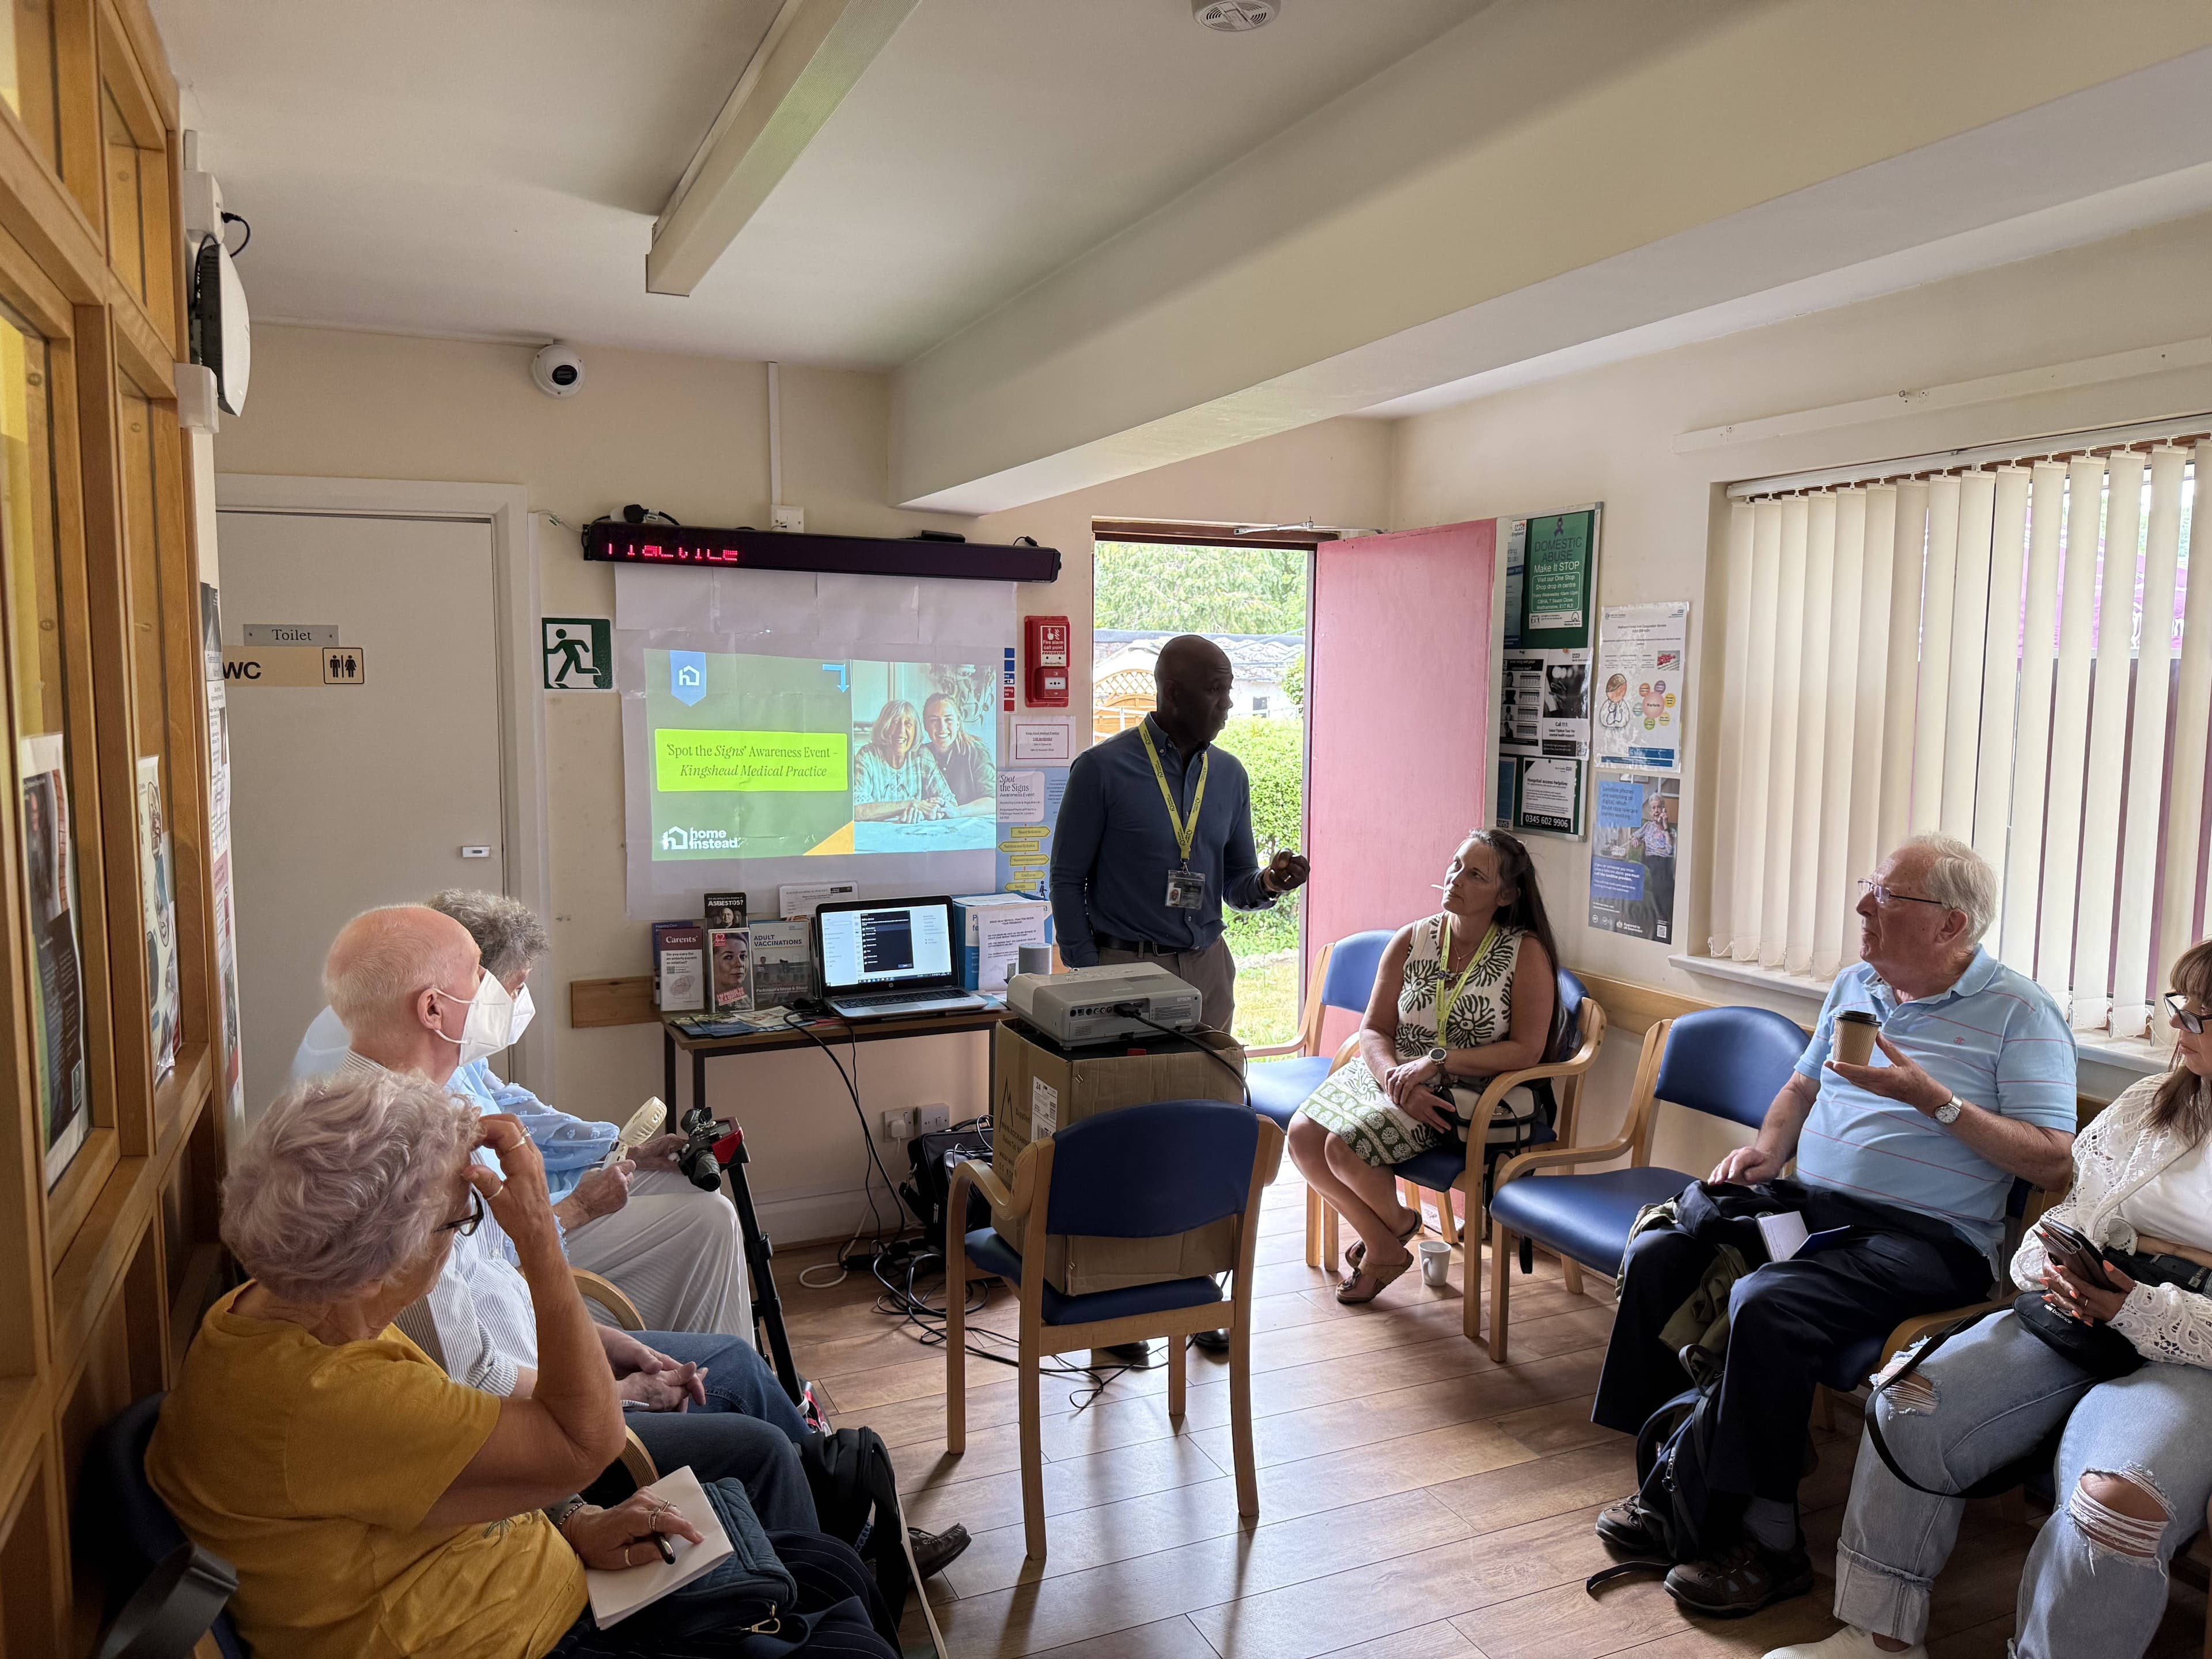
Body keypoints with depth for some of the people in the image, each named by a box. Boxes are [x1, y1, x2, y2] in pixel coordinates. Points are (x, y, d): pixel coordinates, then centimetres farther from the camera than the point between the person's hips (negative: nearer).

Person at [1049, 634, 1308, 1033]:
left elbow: (1235, 885, 14)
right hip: (1126, 966, -4)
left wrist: (1268, 884, -9)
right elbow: (1067, 880, -4)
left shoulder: (1230, 775, 8)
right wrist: (1087, 975, -9)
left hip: (1209, 967, 5)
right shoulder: (1102, 768, -8)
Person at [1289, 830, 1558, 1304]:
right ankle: (1384, 1249, 5)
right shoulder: (1410, 941, 2)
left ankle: (1398, 1220, 13)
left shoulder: (1526, 954, -9)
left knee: (1345, 1146, -24)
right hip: (1393, 1076, 5)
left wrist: (1438, 1061, -21)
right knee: (1303, 1134, -17)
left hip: (1465, 1094, -5)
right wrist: (1396, 1079, -20)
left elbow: (1527, 1051, -14)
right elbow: (1374, 1030, 1)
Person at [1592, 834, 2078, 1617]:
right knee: (1655, 1253, -13)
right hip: (1806, 1199, 7)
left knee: (1767, 1304, -31)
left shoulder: (2019, 1012, -5)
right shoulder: (1854, 985, 16)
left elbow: (2052, 1161, -11)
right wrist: (1768, 1146, 8)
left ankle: (1771, 1542, -14)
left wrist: (1934, 1098, -19)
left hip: (1922, 1235, -7)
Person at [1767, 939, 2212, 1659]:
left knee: (2116, 1506, -35)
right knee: (1909, 1411, -16)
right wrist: (2051, 1271, -2)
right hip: (2083, 1313, 6)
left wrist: (2137, 1311, -22)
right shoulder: (2147, 1102, 16)